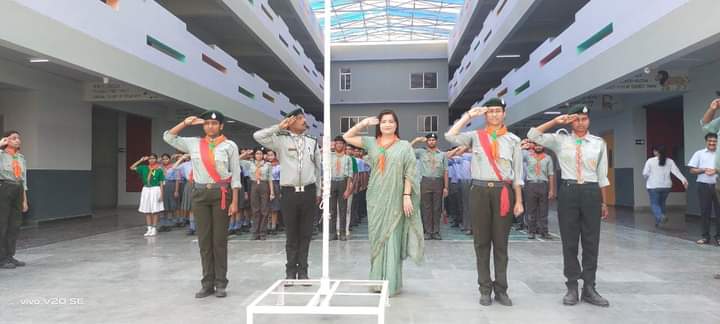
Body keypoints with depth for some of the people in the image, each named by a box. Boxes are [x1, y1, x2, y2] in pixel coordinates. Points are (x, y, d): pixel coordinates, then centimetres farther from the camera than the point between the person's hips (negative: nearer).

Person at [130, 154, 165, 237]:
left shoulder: (159, 170, -2)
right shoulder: (144, 168, 7)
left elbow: (161, 183, -2)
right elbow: (132, 168, 7)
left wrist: (161, 194, -9)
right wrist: (141, 160, 2)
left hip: (155, 190, -4)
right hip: (146, 190, 4)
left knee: (155, 211, -1)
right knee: (147, 211, 6)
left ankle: (154, 229, 7)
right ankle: (149, 229, 14)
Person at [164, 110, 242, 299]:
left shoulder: (229, 146, 1)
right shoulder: (193, 144, 10)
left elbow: (235, 175, -1)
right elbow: (168, 137, 15)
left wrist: (234, 202, -7)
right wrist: (186, 123, 4)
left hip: (221, 194, -3)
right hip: (200, 193, 3)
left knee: (219, 240, 1)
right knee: (204, 240, 5)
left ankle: (220, 283, 10)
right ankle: (207, 283, 14)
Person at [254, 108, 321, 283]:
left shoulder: (312, 142, 10)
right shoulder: (281, 140, 1)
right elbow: (258, 136, -12)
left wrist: (318, 192, 14)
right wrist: (279, 127, -7)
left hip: (308, 191, 2)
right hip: (289, 192, -2)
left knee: (306, 234, 7)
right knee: (291, 235, 5)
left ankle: (302, 271, 17)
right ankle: (291, 271, 17)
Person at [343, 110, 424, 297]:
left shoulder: (404, 146, 3)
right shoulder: (371, 143, 9)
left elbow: (409, 174, -1)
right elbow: (347, 137, 13)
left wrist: (407, 196, -10)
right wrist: (364, 123, 5)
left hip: (395, 199, -3)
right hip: (375, 199, 3)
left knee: (392, 239, -1)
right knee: (377, 238, 7)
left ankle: (391, 284, 6)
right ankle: (377, 281, 17)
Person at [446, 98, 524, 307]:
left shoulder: (513, 140, 9)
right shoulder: (475, 136, 7)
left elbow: (517, 173, 8)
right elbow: (450, 136, -10)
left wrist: (519, 201, 2)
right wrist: (469, 115, -4)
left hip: (504, 191, 0)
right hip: (480, 191, 0)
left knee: (501, 242, 6)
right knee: (482, 241, 5)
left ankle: (501, 289, 15)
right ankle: (485, 289, 15)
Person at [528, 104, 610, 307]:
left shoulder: (599, 143, 8)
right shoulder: (560, 140, 5)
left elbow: (602, 175, 10)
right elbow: (533, 136, -4)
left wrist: (604, 202, 9)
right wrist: (555, 121, -6)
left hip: (591, 192, 1)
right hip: (568, 192, -1)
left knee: (591, 242, 5)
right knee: (569, 241, 4)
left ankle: (589, 288, 15)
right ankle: (572, 287, 15)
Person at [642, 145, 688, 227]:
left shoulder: (650, 161, -7)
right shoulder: (669, 161, 3)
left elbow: (645, 173, -6)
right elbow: (676, 171, -9)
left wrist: (647, 180, 13)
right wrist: (683, 180, -15)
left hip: (654, 186, -4)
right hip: (666, 186, 4)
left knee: (654, 204, 2)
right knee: (662, 203, 18)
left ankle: (661, 216, -25)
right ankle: (659, 221, 23)